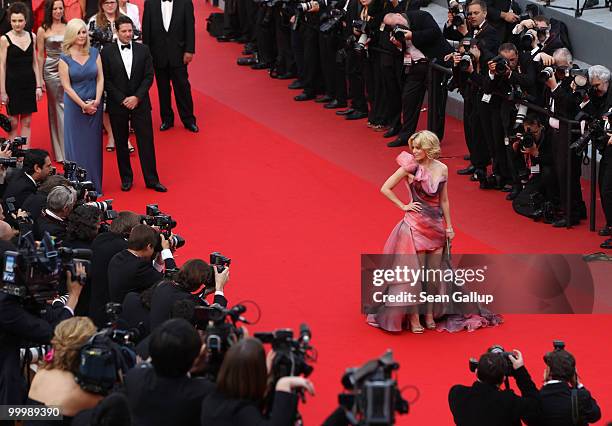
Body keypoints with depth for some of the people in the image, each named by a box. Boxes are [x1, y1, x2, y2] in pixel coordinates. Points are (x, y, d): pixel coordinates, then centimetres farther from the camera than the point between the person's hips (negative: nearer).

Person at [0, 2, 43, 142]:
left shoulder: (32, 37, 5)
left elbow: (35, 63, 11)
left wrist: (38, 86, 7)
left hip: (29, 83, 4)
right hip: (12, 84, -4)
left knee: (27, 122, 6)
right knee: (13, 123, 0)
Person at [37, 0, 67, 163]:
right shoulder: (43, 30, 1)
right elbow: (40, 56, 3)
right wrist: (40, 79, 1)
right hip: (52, 72, -2)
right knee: (56, 109, 5)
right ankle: (60, 153, 12)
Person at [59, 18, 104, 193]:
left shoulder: (94, 53, 2)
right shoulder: (65, 58, -6)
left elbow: (100, 78, 2)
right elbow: (66, 86, -8)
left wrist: (96, 101, -10)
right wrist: (83, 105, -12)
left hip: (94, 105, 3)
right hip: (74, 105, -3)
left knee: (94, 145, 7)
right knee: (76, 145, 2)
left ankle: (95, 185, 15)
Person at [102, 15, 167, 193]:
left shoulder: (143, 50, 2)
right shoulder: (107, 52, -3)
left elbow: (149, 76, 1)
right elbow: (106, 80, -4)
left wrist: (137, 97, -11)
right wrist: (122, 100, -11)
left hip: (140, 103, 1)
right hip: (117, 105, -1)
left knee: (146, 141, 0)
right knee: (121, 143, 7)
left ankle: (151, 179, 5)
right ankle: (126, 178, 18)